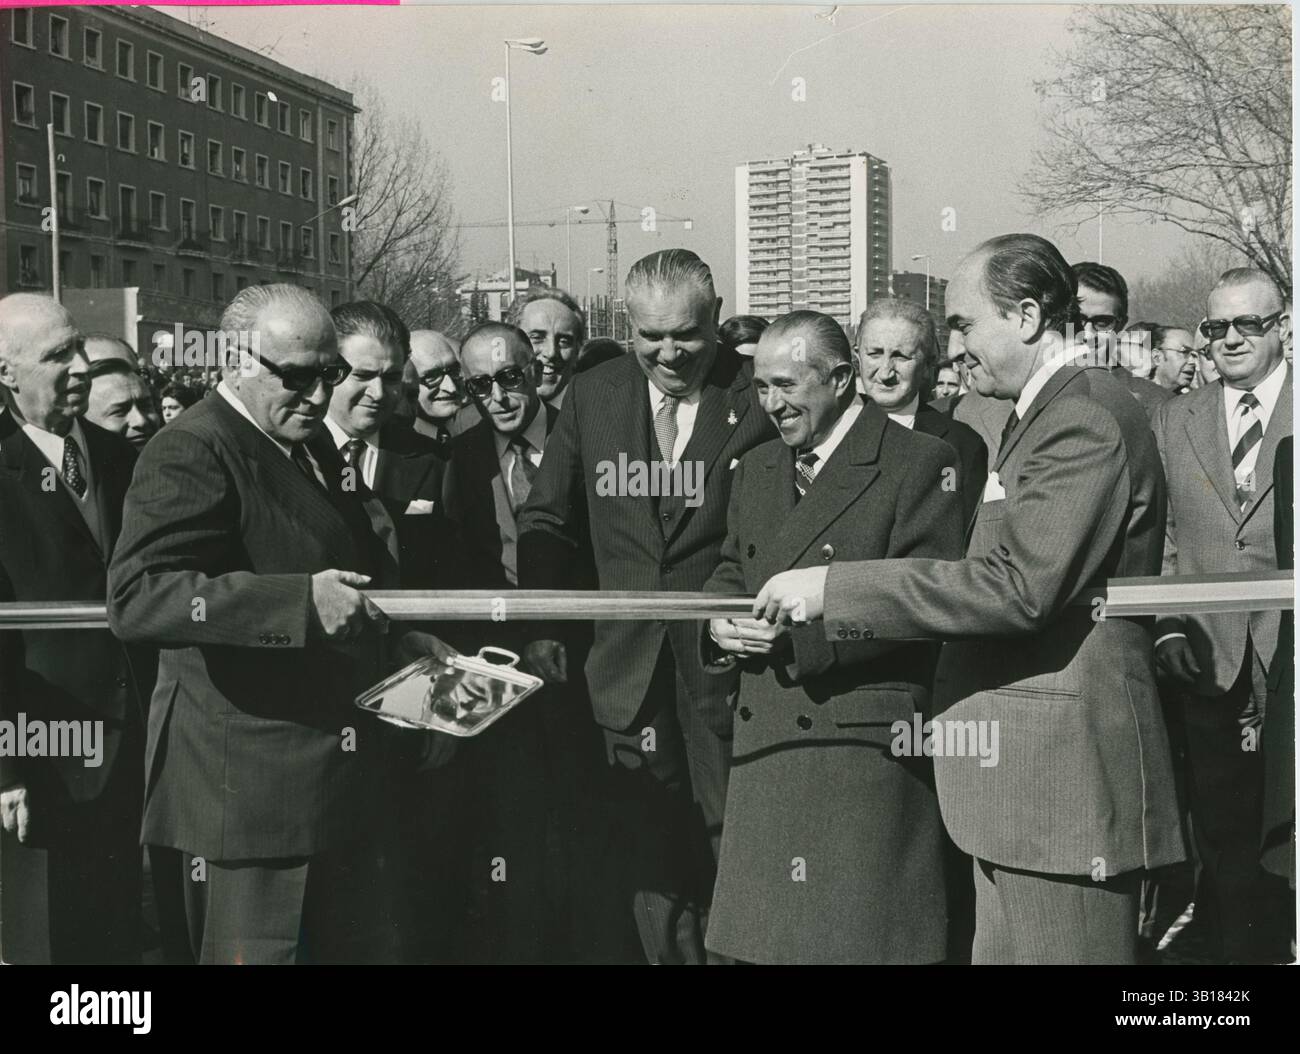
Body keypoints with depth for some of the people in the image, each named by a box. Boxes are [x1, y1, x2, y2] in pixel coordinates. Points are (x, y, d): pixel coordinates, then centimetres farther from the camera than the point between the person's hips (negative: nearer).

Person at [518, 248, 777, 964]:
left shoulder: (758, 399, -7)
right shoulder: (590, 397, 4)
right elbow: (548, 522, 10)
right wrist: (540, 626, 1)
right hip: (631, 670, 3)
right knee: (653, 862, 12)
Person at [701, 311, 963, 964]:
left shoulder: (921, 464, -7)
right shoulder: (755, 470, 15)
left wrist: (799, 634, -19)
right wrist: (722, 623, -2)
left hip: (866, 741, -6)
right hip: (764, 740, 6)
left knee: (861, 935, 0)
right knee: (762, 934, 11)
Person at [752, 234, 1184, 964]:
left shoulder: (1085, 419, -16)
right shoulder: (1048, 412, 16)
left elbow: (1018, 585, -25)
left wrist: (834, 588, -21)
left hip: (1065, 777, -10)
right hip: (1020, 774, 10)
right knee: (1005, 946, 14)